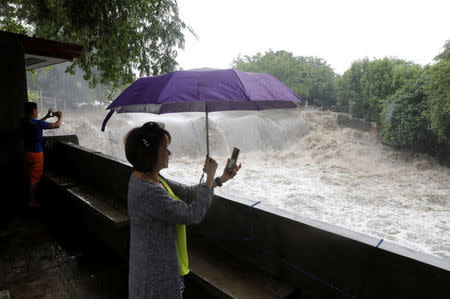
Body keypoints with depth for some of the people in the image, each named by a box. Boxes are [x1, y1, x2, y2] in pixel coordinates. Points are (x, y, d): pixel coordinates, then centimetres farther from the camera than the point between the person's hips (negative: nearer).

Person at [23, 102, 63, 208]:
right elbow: (56, 125, -16)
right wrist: (60, 117, 3)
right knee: (34, 178, 1)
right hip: (35, 154, -8)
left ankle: (30, 198, 32)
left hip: (27, 152, 8)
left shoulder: (26, 122, 4)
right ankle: (32, 202, 10)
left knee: (29, 176, 19)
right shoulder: (37, 123, -21)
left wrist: (47, 116, 27)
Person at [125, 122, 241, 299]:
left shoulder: (150, 178, -2)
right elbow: (194, 215, -27)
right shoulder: (147, 193, -32)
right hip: (157, 271, -9)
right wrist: (210, 177, -18)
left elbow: (187, 193, 5)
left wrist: (221, 179, 2)